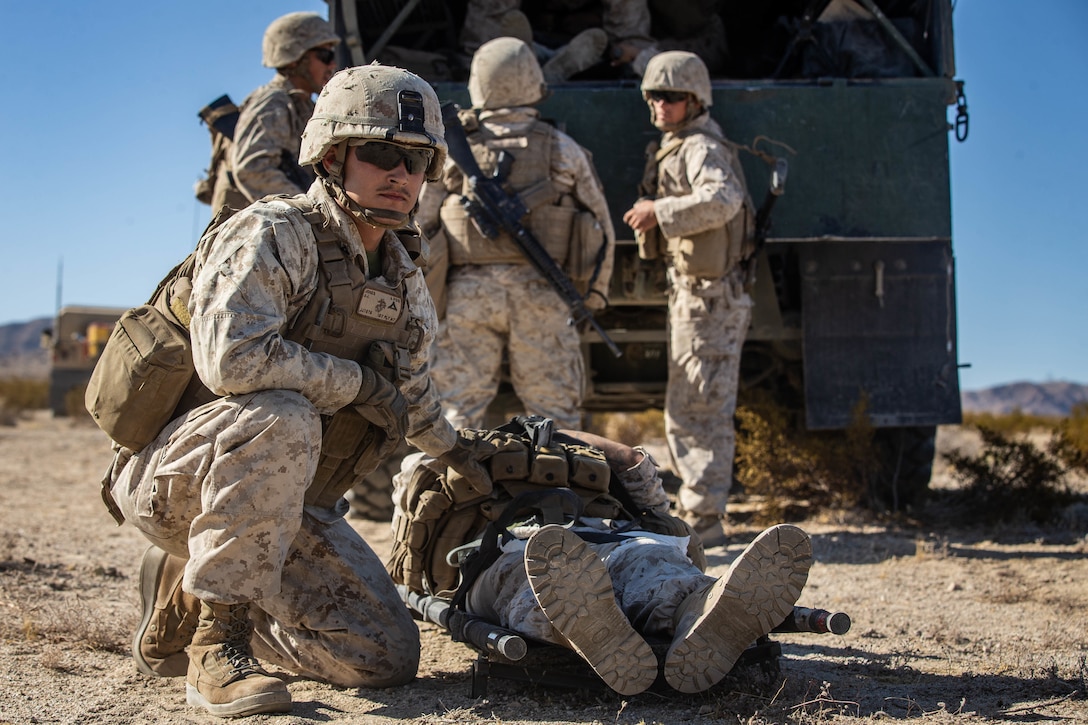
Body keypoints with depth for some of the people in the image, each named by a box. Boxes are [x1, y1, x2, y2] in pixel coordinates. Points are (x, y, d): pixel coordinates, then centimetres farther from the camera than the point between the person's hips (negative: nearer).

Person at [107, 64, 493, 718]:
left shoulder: (404, 278, 9)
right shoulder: (272, 234, -16)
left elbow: (411, 390, 29)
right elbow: (231, 357, -33)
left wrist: (456, 449, 39)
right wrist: (356, 382, -22)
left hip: (287, 502, 8)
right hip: (174, 478, -7)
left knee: (387, 659, -1)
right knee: (282, 418, -39)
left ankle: (186, 597, 17)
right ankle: (215, 639, -24)